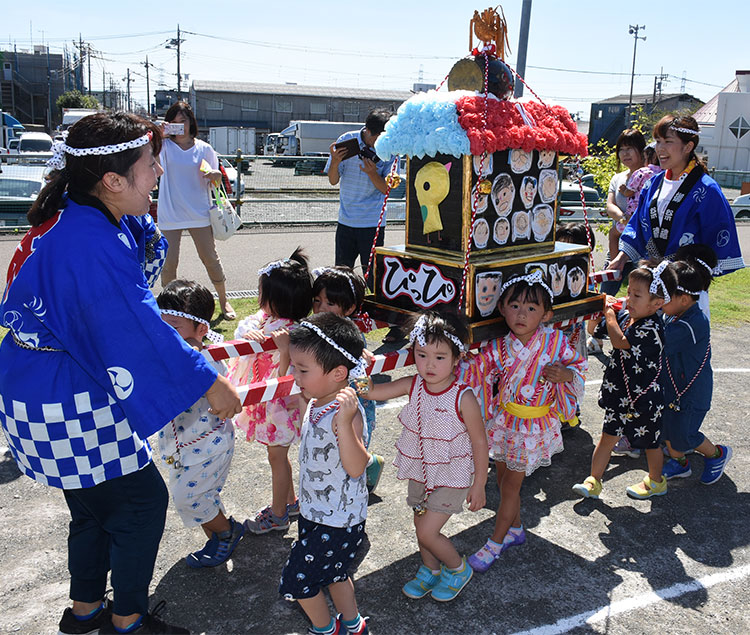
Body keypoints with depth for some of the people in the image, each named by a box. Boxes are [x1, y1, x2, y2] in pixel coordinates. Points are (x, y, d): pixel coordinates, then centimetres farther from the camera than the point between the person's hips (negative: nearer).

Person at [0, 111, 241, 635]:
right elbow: (138, 333, -26)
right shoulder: (91, 244, -28)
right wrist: (210, 384, -18)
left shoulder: (70, 219, 4)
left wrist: (173, 327, 12)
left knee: (96, 505, 23)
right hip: (68, 407, -10)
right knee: (142, 500, 5)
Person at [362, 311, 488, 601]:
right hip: (420, 473, 6)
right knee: (421, 525, 19)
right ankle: (430, 570, 46)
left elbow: (479, 443, -15)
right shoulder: (412, 385, -11)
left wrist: (479, 485, -9)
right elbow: (371, 392, -12)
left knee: (428, 532, -5)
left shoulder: (463, 398, -24)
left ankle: (458, 568, 25)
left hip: (452, 477, -6)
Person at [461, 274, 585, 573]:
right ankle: (515, 528, 43)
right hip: (504, 422, 4)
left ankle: (495, 543, 23)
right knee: (503, 479, 18)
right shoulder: (499, 349, -11)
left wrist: (566, 374, -22)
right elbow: (474, 370, -12)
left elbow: (578, 365, -1)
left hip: (534, 427, -3)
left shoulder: (555, 341, -15)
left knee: (511, 484, 6)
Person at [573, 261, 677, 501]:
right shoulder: (626, 316, -2)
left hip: (642, 399, -7)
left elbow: (620, 342, -34)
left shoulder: (651, 329, -27)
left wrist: (609, 313, -22)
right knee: (608, 436, 13)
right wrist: (606, 308, -5)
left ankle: (656, 481, 37)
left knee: (650, 442, 15)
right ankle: (593, 481, 23)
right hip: (620, 395, 7)